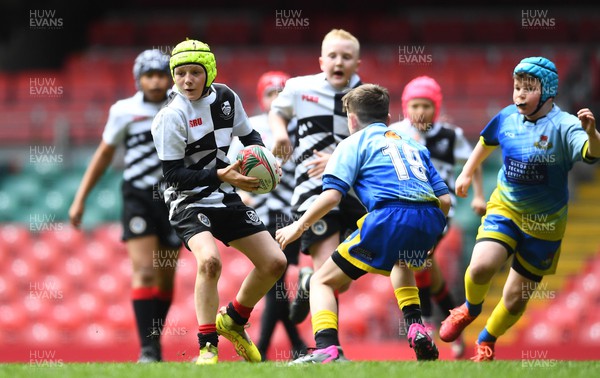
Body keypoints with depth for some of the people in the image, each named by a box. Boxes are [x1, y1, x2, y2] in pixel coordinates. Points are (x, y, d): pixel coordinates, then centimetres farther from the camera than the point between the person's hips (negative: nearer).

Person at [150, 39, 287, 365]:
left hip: (226, 201, 7)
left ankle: (233, 320, 28)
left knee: (275, 262, 5)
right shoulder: (171, 117, -18)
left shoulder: (225, 98, 0)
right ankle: (207, 347, -23)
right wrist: (220, 175, -26)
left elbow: (249, 136, 16)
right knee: (209, 259, -33)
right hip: (189, 203, -7)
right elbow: (173, 174, -19)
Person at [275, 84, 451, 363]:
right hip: (430, 221, 6)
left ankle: (327, 350, -18)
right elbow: (445, 200, 21)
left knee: (322, 281, 7)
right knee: (402, 264, 41)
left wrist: (299, 226, 8)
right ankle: (415, 328, 19)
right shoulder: (413, 145, 30)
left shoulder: (354, 143, 15)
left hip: (390, 217, -5)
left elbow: (332, 195, 0)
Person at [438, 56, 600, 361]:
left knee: (516, 299, 6)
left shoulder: (563, 126, -22)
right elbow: (487, 141, 17)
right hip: (504, 209, 2)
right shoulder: (507, 117, -6)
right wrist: (467, 172, 24)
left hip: (544, 223, -2)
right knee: (481, 266, -24)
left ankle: (486, 342, 36)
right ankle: (471, 308, 10)